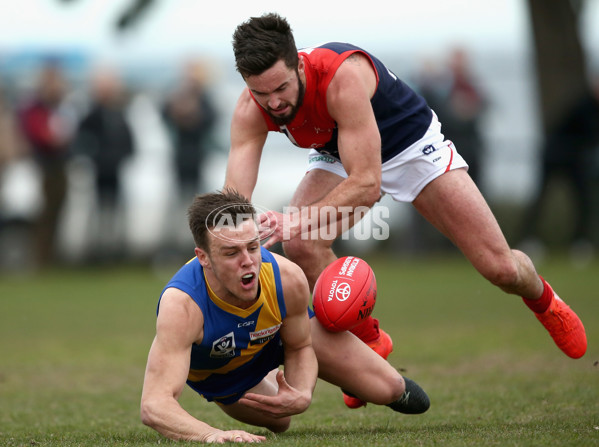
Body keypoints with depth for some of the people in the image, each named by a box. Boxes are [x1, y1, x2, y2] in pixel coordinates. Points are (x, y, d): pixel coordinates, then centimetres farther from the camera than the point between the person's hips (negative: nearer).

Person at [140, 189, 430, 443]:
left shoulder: (289, 280, -38)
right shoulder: (182, 305, -50)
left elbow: (299, 348, -14)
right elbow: (154, 405, -56)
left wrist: (302, 396, -35)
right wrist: (212, 435, -75)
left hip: (279, 334, 2)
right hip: (218, 376, -2)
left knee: (387, 390, 1)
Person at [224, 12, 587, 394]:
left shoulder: (343, 77, -42)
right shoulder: (251, 111, -28)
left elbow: (366, 184, -45)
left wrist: (297, 221, -57)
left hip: (410, 144, -3)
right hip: (339, 157, 4)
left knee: (500, 268, -6)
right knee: (300, 245, -26)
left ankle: (543, 300, 34)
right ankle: (368, 341, 0)